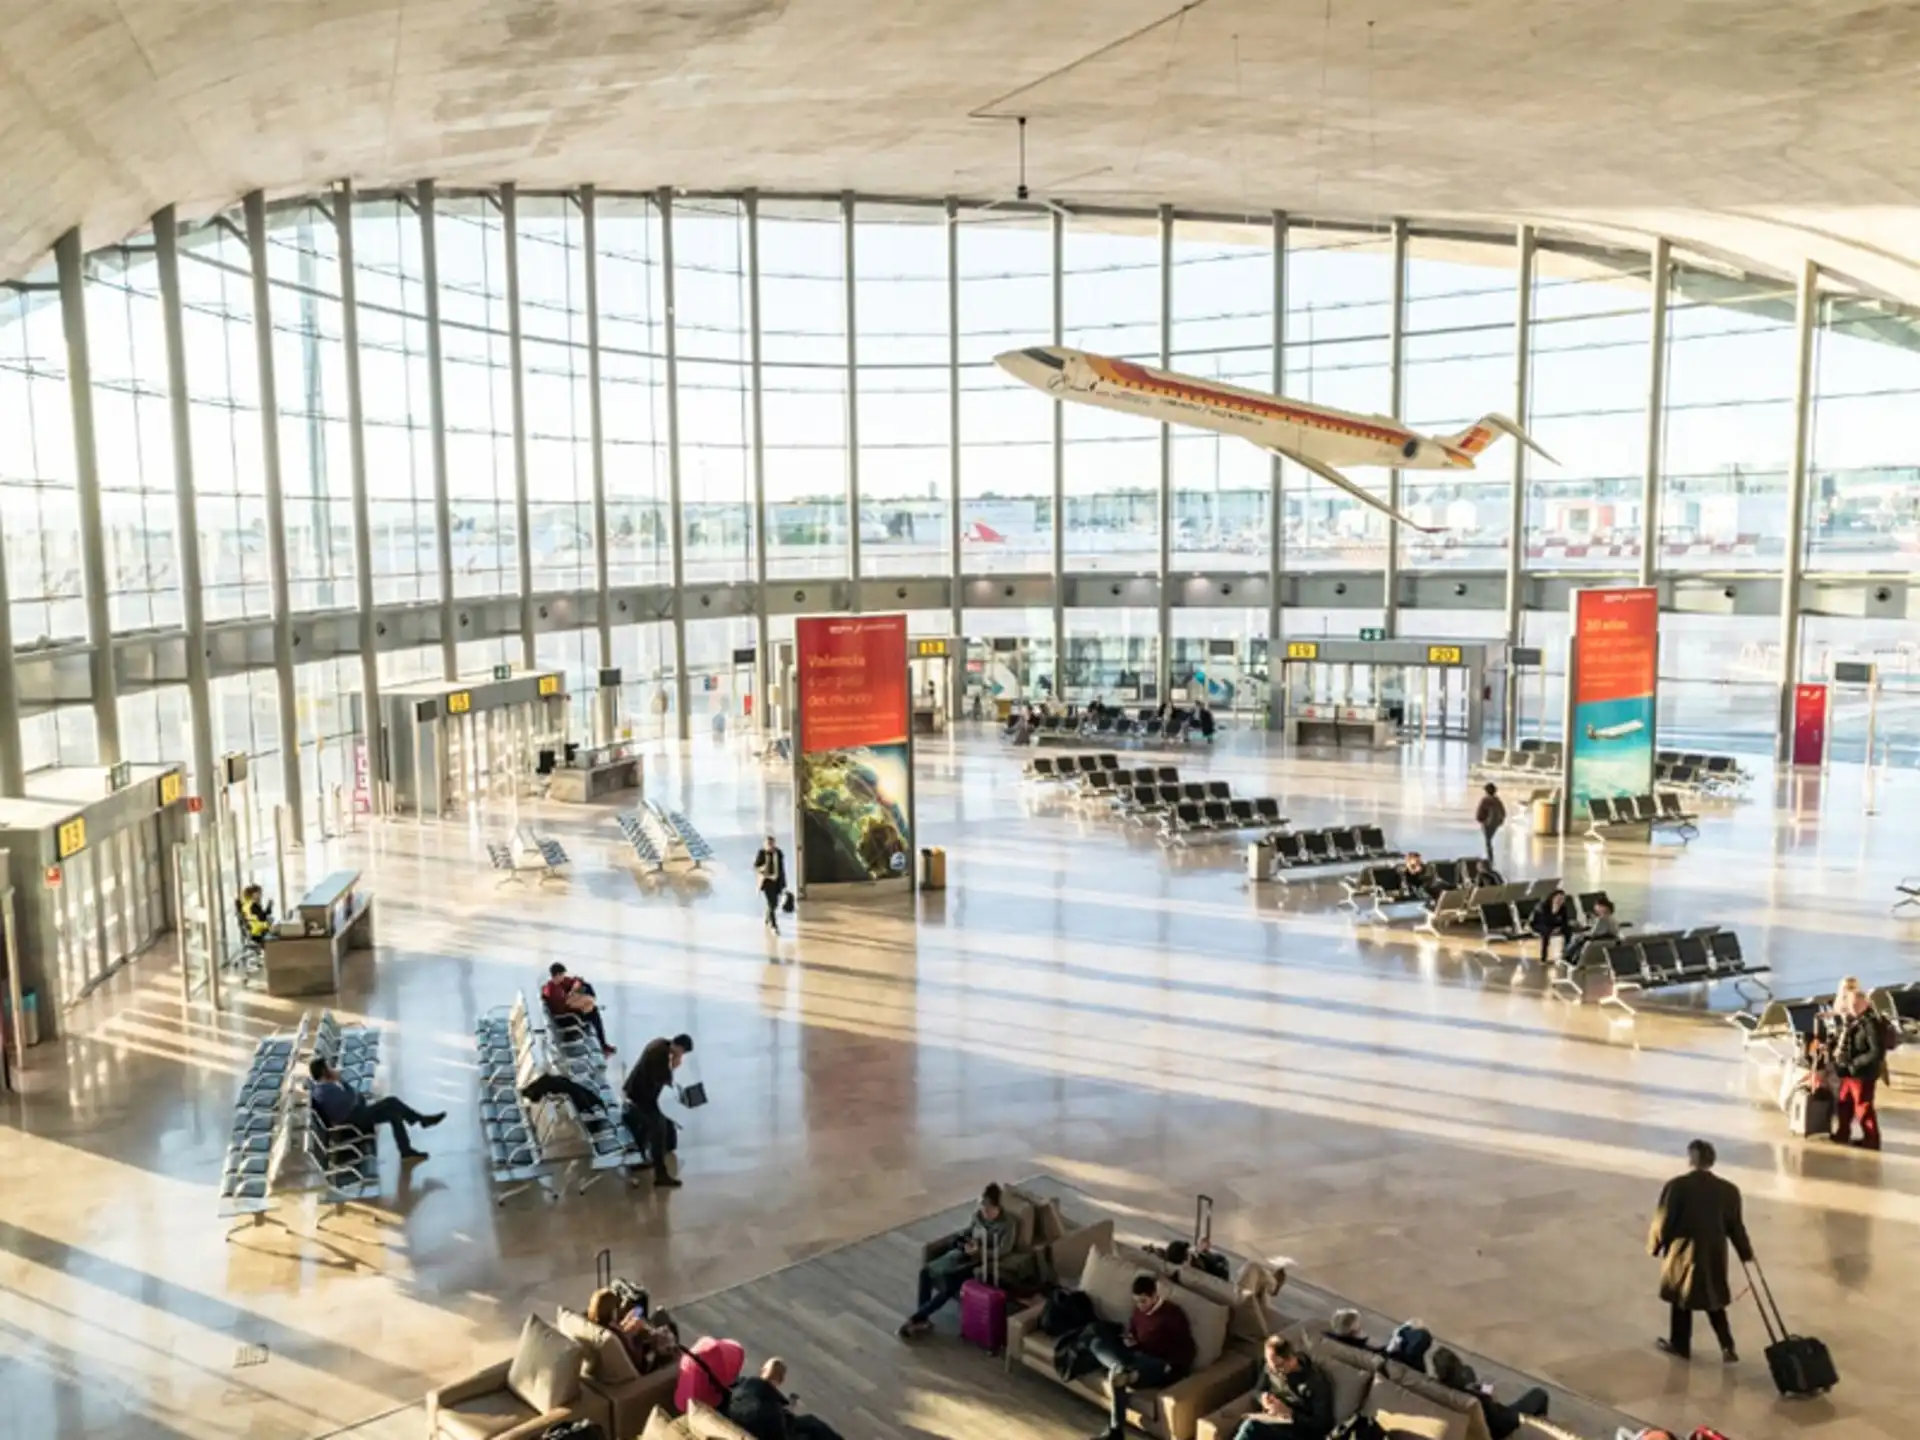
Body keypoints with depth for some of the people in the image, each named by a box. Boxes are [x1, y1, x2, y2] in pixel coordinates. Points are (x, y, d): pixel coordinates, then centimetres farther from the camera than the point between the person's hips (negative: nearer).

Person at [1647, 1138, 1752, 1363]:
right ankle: (1727, 1347, 17)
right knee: (1714, 1300, 21)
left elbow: (1663, 1222, -13)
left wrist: (1654, 1246, 4)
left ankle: (1680, 1345, 27)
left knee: (1681, 1299, 15)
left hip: (1683, 1253, -3)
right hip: (1714, 1254, 3)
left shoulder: (1677, 1186, -18)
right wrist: (1746, 1252, 20)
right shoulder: (1728, 1190, -6)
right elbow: (1735, 1226, 3)